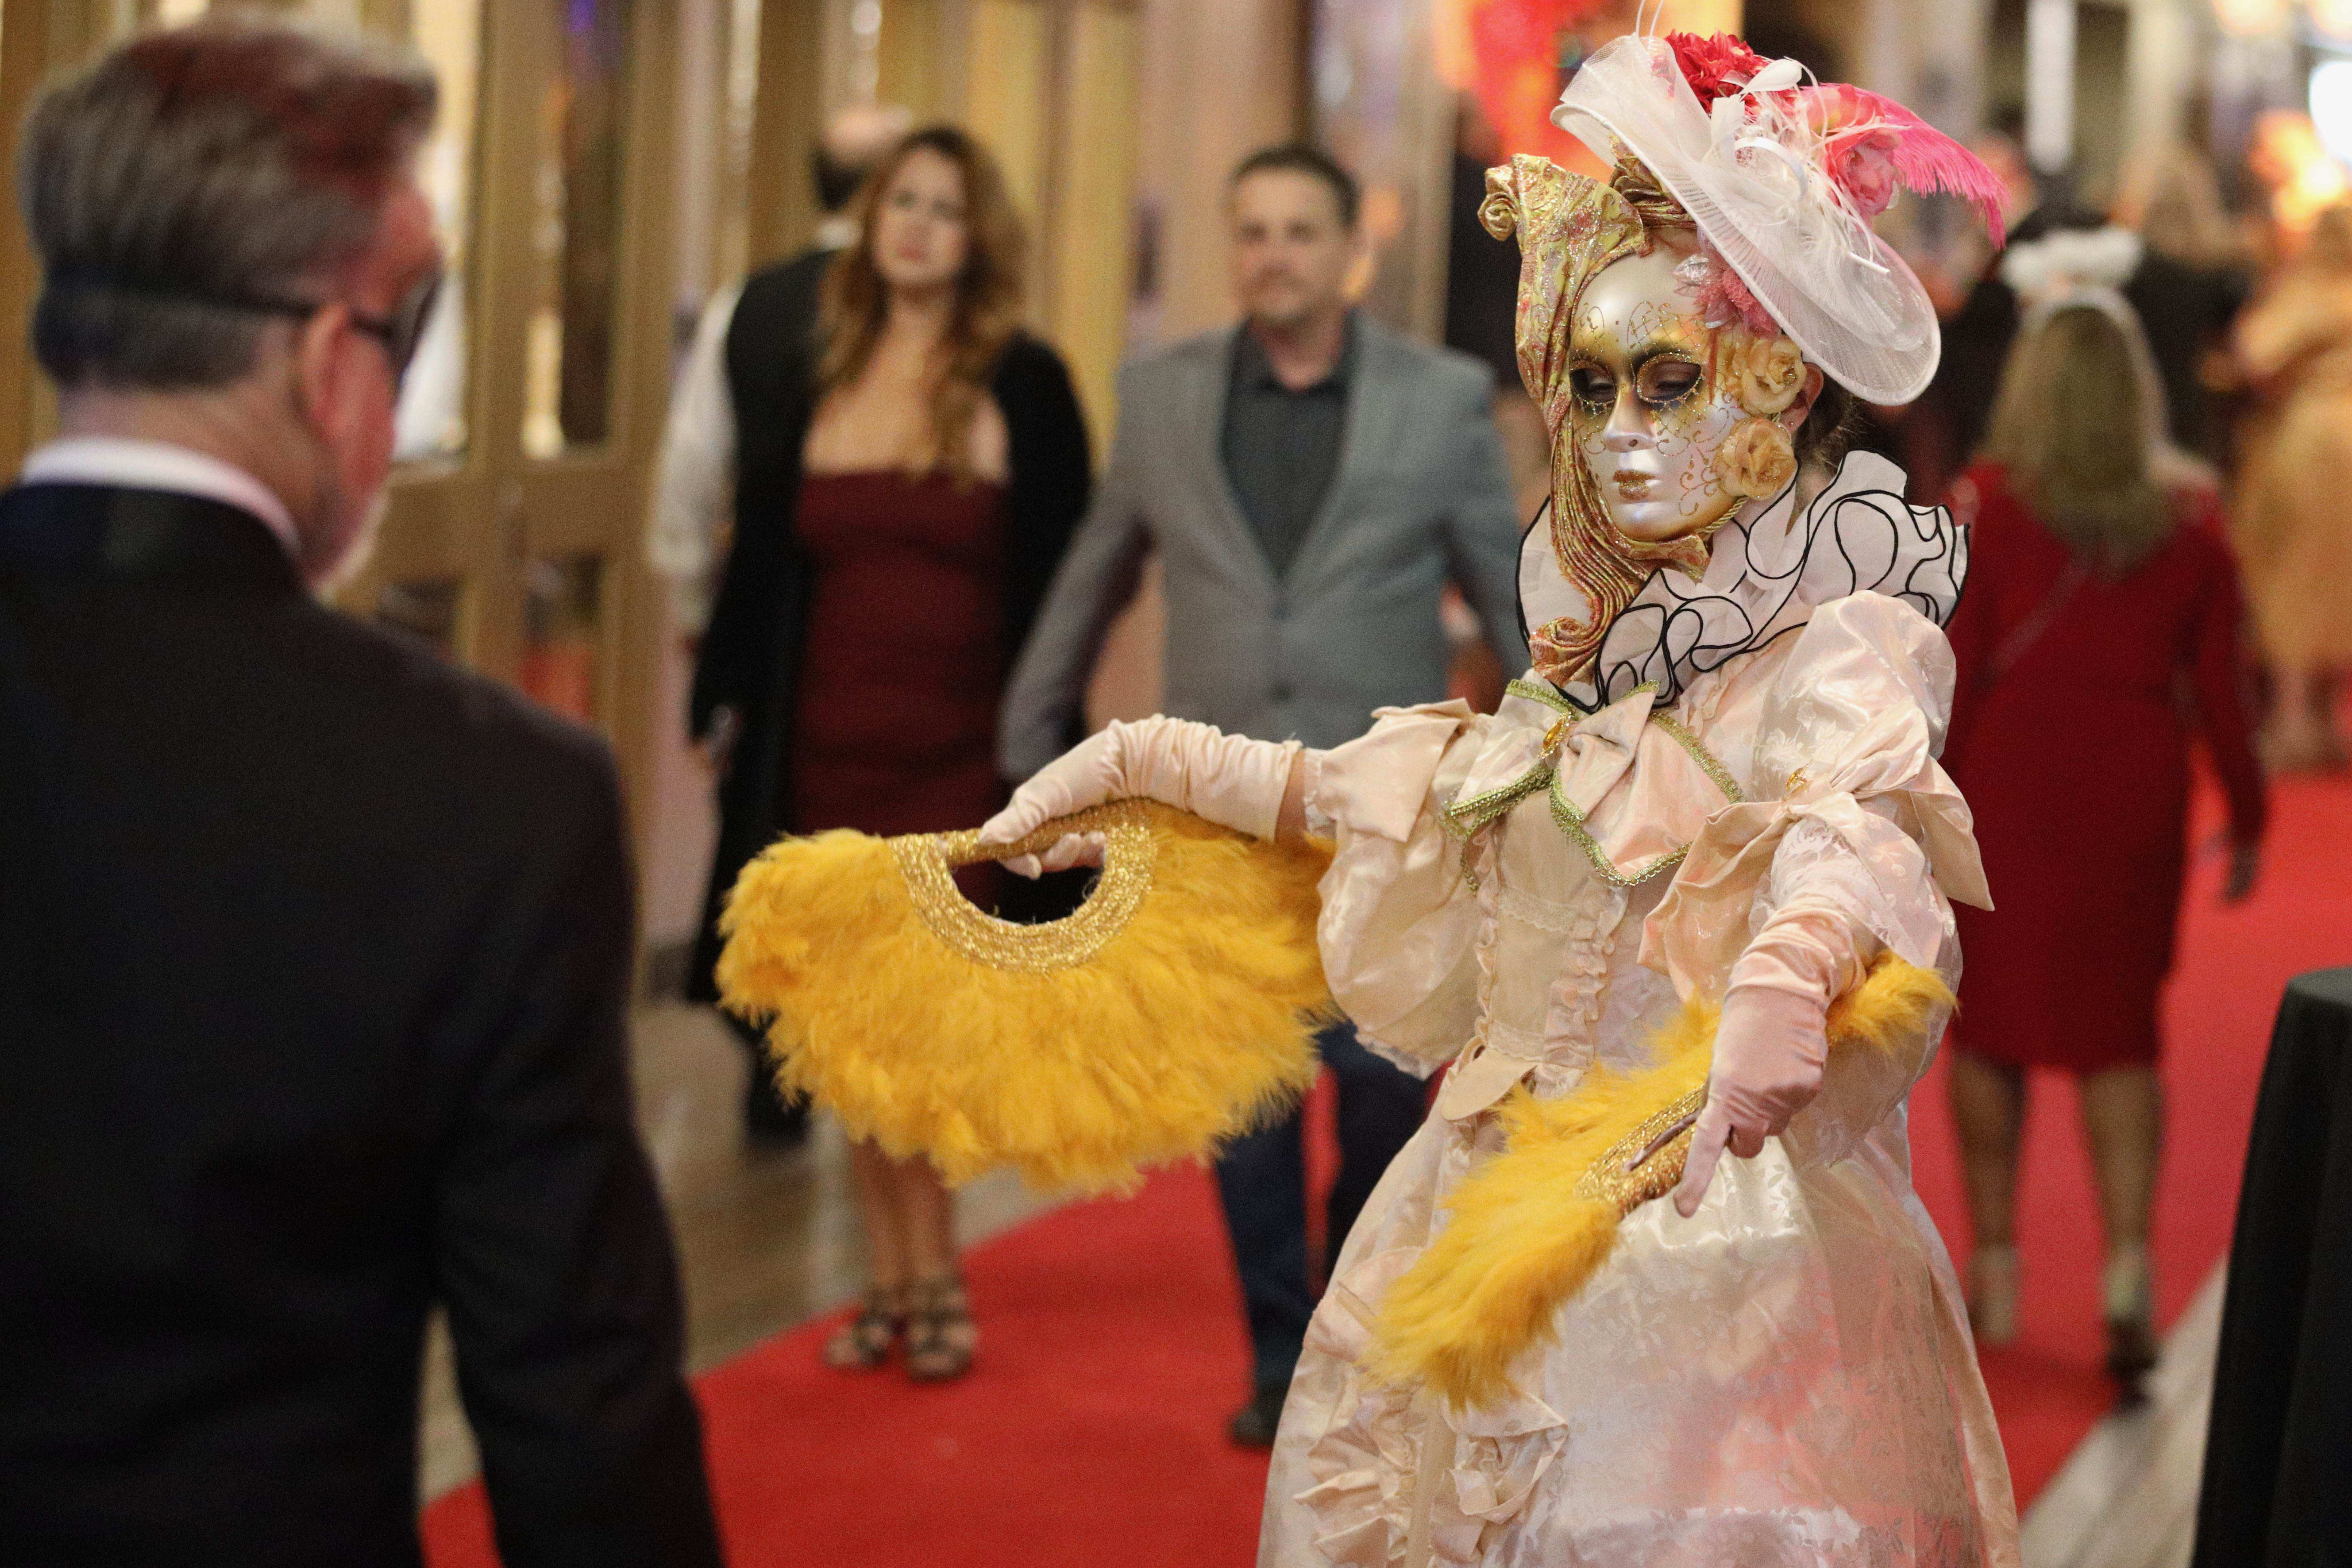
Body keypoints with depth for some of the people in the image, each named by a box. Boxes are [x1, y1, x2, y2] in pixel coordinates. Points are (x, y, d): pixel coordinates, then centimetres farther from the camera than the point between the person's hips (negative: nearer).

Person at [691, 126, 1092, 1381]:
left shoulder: (1022, 386, -1)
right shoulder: (807, 379, 7)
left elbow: (1061, 574, -2)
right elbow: (761, 558, 12)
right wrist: (728, 700, 8)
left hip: (962, 753, -3)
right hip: (827, 748, 3)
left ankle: (928, 1279, 7)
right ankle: (898, 1277, 18)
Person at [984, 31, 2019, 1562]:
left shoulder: (1849, 644, -11)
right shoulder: (1613, 645, 13)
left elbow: (1863, 820, -33)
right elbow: (1420, 802, 29)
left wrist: (1784, 978, -55)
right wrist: (1155, 761, 29)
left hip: (1710, 1228, -7)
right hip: (1502, 1221, 8)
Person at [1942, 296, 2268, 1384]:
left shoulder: (1986, 506, -9)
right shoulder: (2190, 517, -1)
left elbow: (1947, 673, -9)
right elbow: (2217, 686, 2)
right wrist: (2246, 816, 12)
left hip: (2006, 787, -2)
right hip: (2134, 794, 2)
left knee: (1990, 1021, 11)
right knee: (2118, 1030, 10)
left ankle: (1995, 1265, 18)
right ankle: (2128, 1258, -6)